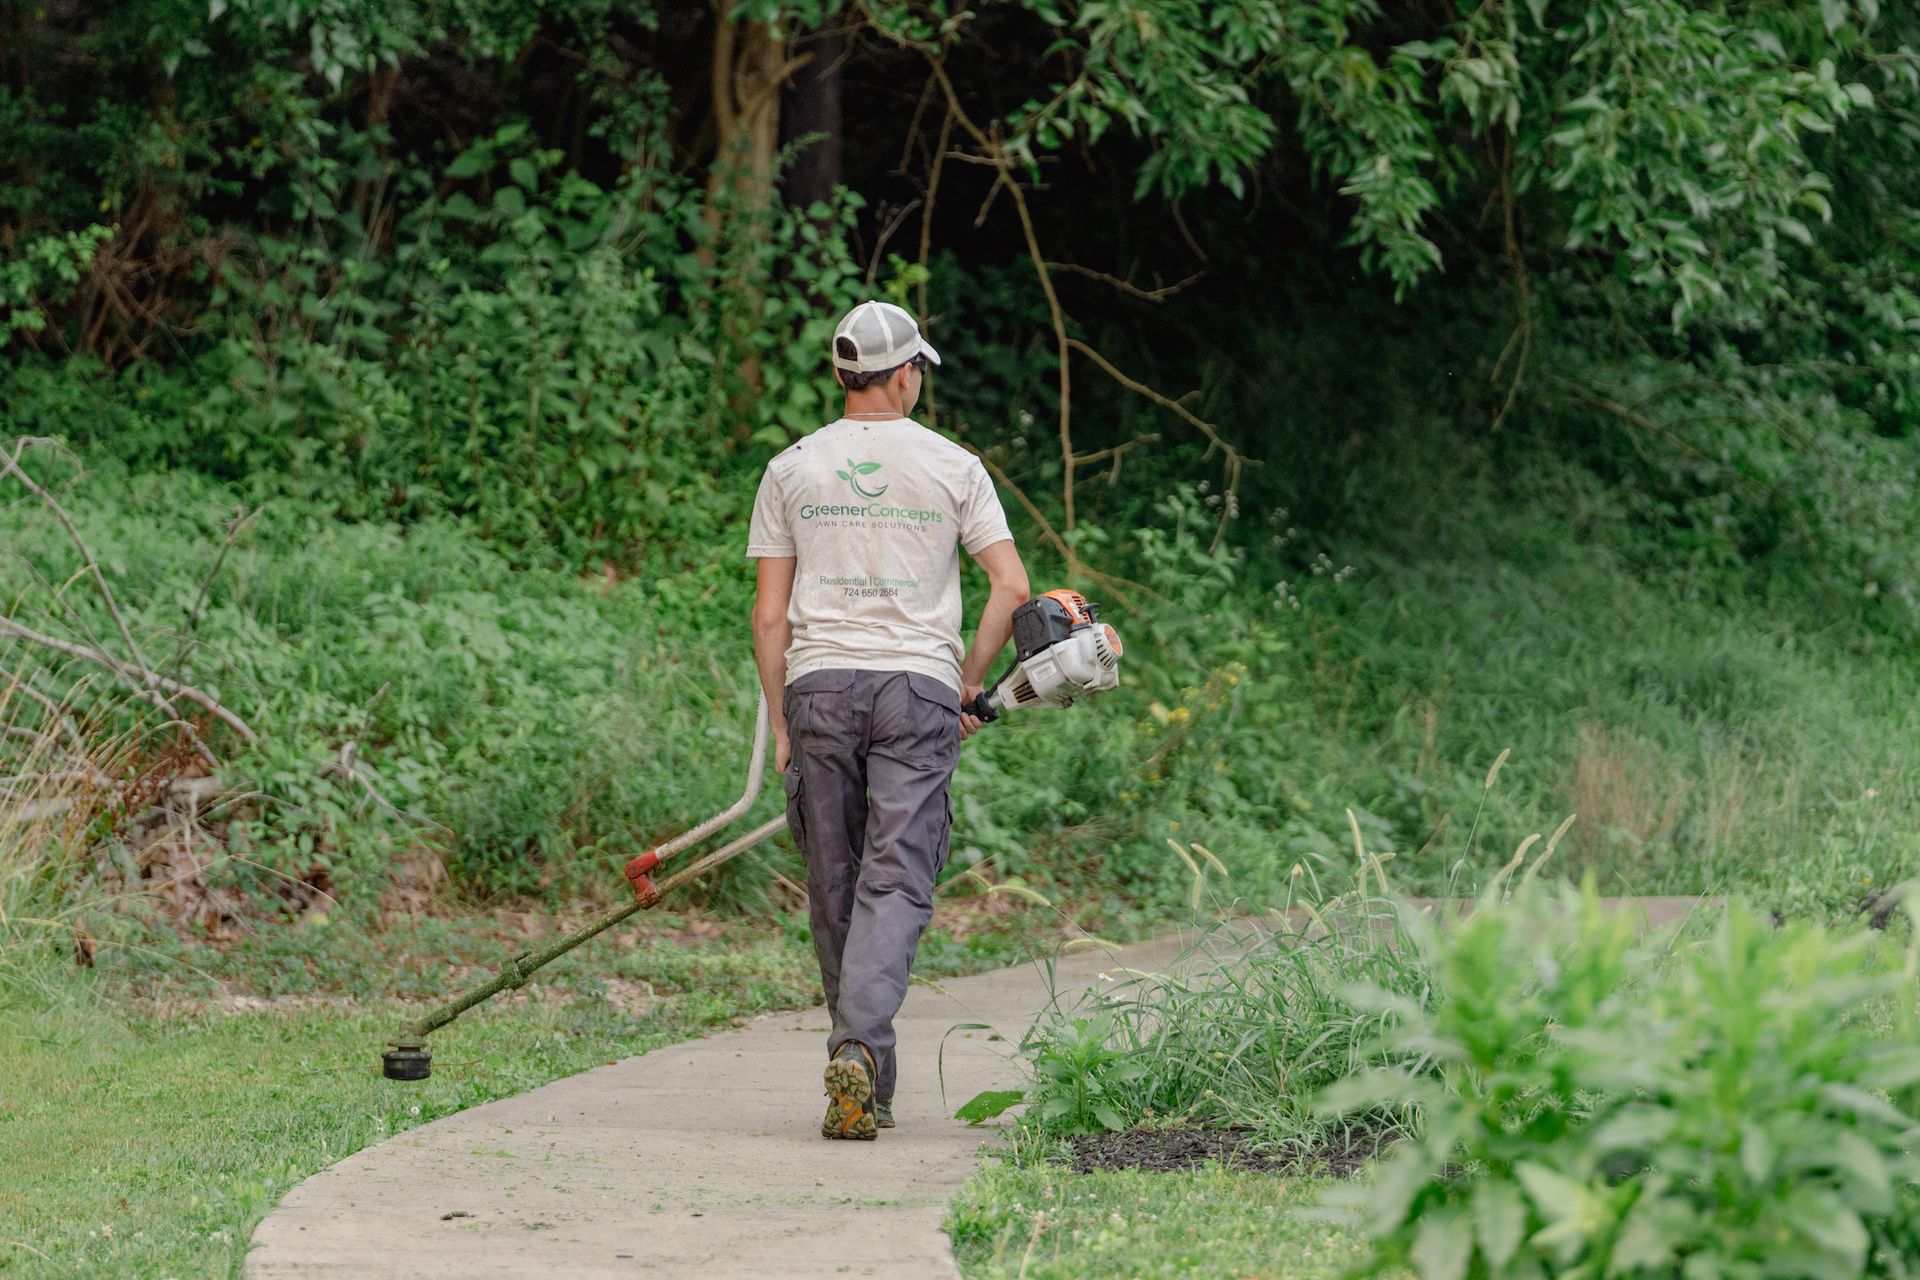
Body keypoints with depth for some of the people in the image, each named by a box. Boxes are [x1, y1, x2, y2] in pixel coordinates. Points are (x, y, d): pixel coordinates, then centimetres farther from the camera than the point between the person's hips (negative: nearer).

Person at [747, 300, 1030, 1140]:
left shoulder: (791, 470, 8)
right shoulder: (952, 467, 5)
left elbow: (770, 613, 5)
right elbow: (1011, 587, -1)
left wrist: (779, 725, 10)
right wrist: (969, 685, 10)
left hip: (820, 684, 2)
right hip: (918, 688, -1)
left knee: (834, 889, 9)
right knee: (895, 883, -6)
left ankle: (864, 1077, 14)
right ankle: (861, 1047, -25)